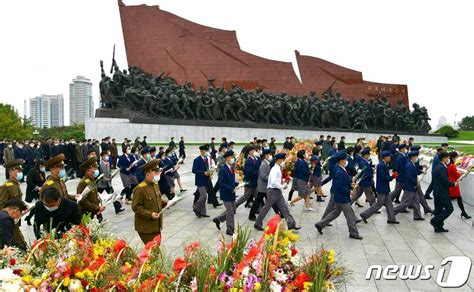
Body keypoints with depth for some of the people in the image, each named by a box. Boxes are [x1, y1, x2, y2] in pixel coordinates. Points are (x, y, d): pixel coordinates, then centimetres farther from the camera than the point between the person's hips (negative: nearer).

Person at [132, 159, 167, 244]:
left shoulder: (156, 185, 8)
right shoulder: (140, 188, -19)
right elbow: (136, 207, -19)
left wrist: (165, 203, 3)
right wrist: (150, 214, -25)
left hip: (156, 225, 8)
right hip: (146, 227, -8)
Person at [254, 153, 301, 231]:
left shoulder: (278, 169, 11)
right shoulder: (275, 169, -18)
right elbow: (273, 182, -28)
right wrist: (282, 186, -19)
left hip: (278, 192, 9)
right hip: (273, 191, -9)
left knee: (284, 208, 6)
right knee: (266, 208, 2)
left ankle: (291, 224, 8)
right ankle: (258, 224, 15)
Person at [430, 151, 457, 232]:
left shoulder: (437, 167, 12)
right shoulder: (442, 168, -18)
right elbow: (445, 181, -23)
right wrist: (454, 184, -6)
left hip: (437, 192, 10)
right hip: (442, 193, -10)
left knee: (438, 210, 13)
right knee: (449, 209, -1)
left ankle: (438, 227, 18)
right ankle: (435, 221, -5)